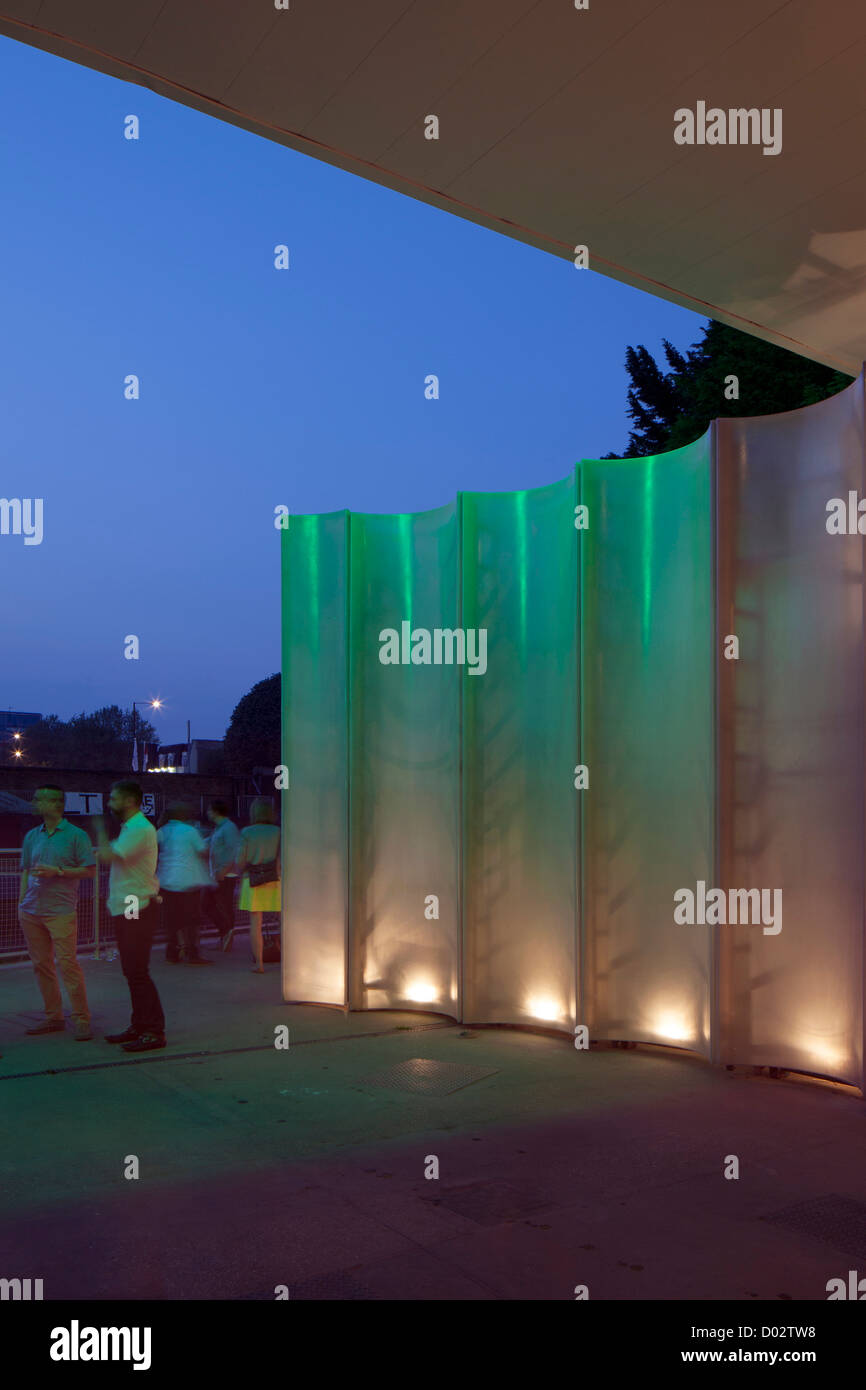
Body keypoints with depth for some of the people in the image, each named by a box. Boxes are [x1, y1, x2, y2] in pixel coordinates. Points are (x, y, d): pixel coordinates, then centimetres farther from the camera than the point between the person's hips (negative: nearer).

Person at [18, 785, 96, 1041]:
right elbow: (25, 872, 19)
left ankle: (81, 1020, -4)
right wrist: (21, 902, 9)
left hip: (60, 911, -5)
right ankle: (53, 1017, 18)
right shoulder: (32, 836, 14)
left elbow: (89, 870, -4)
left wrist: (58, 871, -14)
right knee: (41, 965, 8)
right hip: (31, 912, 6)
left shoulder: (76, 835, -2)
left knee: (67, 963, -10)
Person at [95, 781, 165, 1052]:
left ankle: (154, 1031, -5)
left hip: (138, 910, -10)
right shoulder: (130, 827, 18)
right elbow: (108, 856, 23)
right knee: (132, 971, 13)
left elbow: (107, 856, -22)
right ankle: (139, 1026, 21)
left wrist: (101, 831, -7)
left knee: (137, 971, -9)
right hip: (125, 909, 10)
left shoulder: (140, 829, -16)